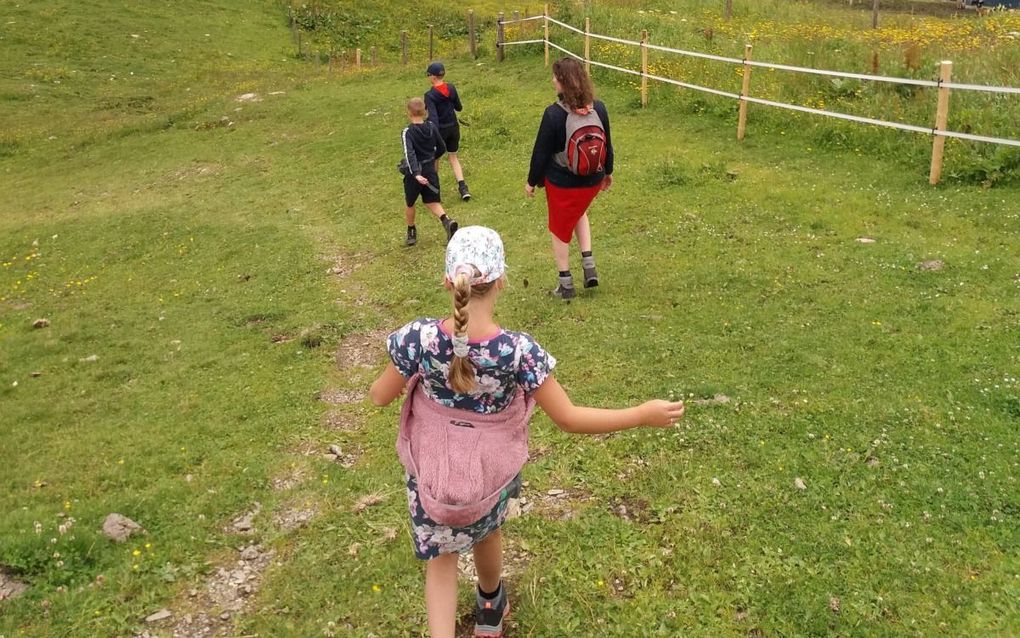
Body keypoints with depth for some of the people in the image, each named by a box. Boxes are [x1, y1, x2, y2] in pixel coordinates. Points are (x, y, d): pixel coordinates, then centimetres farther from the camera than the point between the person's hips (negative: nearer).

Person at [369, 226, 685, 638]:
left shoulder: (419, 337, -27)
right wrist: (644, 415, -13)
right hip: (490, 470, 1)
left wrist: (405, 360, 11)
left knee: (440, 559, 21)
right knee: (486, 532, 32)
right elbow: (568, 419, -23)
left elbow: (380, 397, -11)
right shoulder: (518, 350, -30)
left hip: (432, 471, -1)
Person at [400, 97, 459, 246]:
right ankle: (447, 221, -19)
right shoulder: (431, 127, -1)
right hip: (430, 171, 4)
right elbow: (442, 148, 9)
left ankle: (412, 234, 29)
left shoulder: (407, 132, -15)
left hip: (415, 174, -4)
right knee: (432, 202, 10)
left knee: (410, 204, 17)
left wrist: (416, 174, -36)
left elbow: (409, 154, -28)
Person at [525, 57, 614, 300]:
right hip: (593, 180, 5)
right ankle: (589, 264, 20)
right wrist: (608, 172, 21)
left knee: (560, 228, 16)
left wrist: (532, 181, 0)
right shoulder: (598, 109, -8)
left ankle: (566, 284, 23)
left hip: (561, 183, -4)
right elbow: (607, 144, 4)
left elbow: (541, 151, -14)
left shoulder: (553, 114, -22)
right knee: (580, 212, 33)